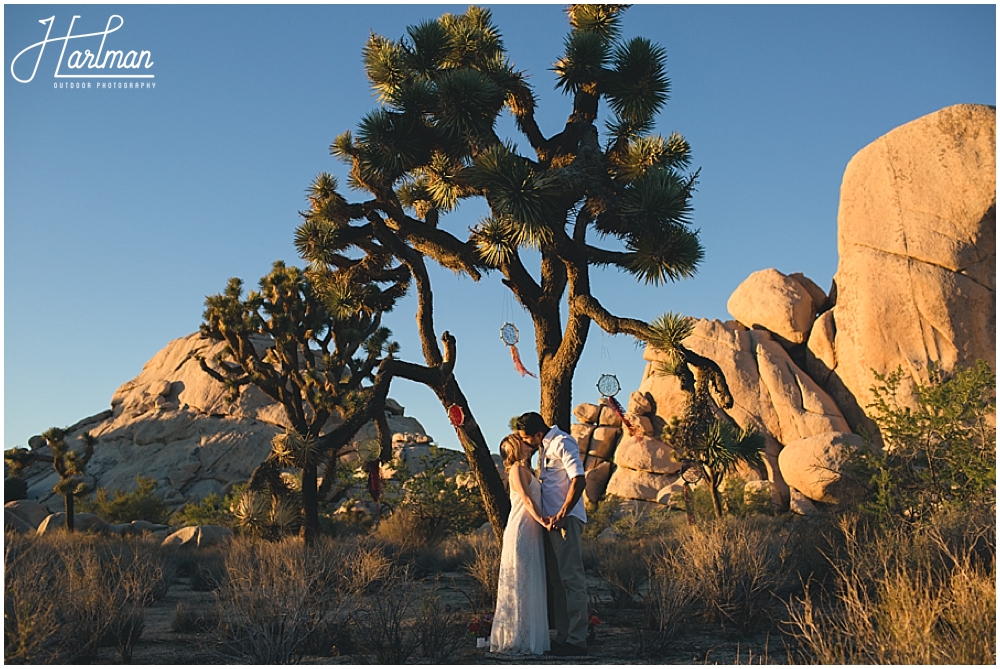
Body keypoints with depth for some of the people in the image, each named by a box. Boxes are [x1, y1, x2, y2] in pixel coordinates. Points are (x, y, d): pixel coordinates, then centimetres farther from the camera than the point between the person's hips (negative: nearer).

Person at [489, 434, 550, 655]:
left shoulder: (526, 470, 21)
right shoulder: (516, 469, -6)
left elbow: (535, 499, 16)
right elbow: (526, 499, -15)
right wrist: (542, 519, -22)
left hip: (531, 533, 9)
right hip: (521, 531, -9)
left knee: (531, 585, 9)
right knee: (519, 585, -6)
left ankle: (529, 638, 15)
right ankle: (515, 640, -2)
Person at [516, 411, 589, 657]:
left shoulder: (562, 443, -11)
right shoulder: (544, 447, 18)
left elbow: (579, 481, -21)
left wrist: (561, 515, -22)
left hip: (566, 519, -10)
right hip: (551, 520, 10)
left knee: (571, 578, -7)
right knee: (556, 580, 12)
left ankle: (577, 640, -2)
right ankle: (563, 637, 18)